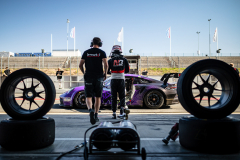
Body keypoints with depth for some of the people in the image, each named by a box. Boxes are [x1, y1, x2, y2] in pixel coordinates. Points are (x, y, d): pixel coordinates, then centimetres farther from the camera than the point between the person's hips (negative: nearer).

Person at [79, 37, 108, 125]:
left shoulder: (86, 52, 5)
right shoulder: (102, 52, 0)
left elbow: (80, 65, 2)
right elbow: (106, 64, -13)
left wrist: (84, 73, 18)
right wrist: (105, 74, 3)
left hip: (88, 78, 0)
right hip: (98, 78, 0)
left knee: (88, 97, 2)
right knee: (98, 97, 13)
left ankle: (90, 110, -27)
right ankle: (96, 115, 15)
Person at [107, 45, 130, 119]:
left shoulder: (110, 61, -1)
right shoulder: (124, 60, 4)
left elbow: (107, 70, -1)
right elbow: (127, 70, 9)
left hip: (113, 79, 0)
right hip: (121, 79, 0)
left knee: (113, 97, 7)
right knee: (122, 95, 12)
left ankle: (114, 113, 3)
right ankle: (122, 106, -15)